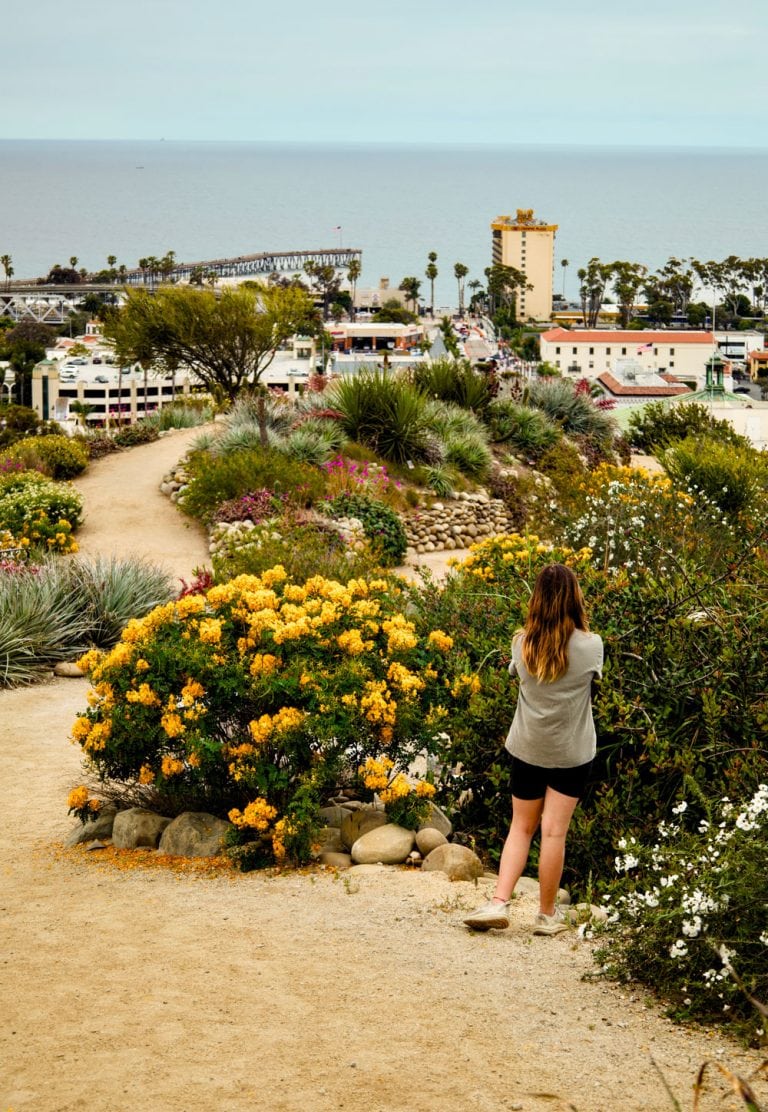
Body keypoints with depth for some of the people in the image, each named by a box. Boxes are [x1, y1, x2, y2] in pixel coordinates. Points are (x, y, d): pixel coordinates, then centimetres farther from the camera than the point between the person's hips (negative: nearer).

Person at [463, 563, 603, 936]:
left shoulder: (522, 643, -7)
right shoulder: (590, 645, -14)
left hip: (527, 748, 2)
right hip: (572, 752, -2)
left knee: (521, 827, 13)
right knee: (554, 831, 2)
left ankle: (499, 902, 0)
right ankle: (547, 914, 11)